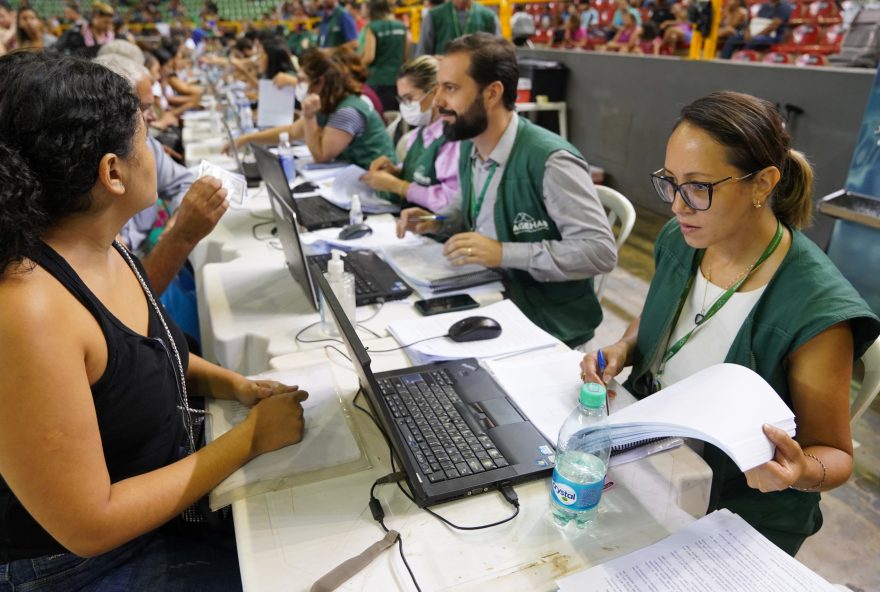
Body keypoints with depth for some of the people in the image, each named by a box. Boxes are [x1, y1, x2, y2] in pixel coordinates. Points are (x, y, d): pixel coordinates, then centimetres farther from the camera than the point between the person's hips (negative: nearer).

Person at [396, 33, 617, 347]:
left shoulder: (550, 161, -23)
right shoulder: (469, 146, 3)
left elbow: (601, 251, -25)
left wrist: (504, 252, -29)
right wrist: (436, 222, 1)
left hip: (548, 322, -7)